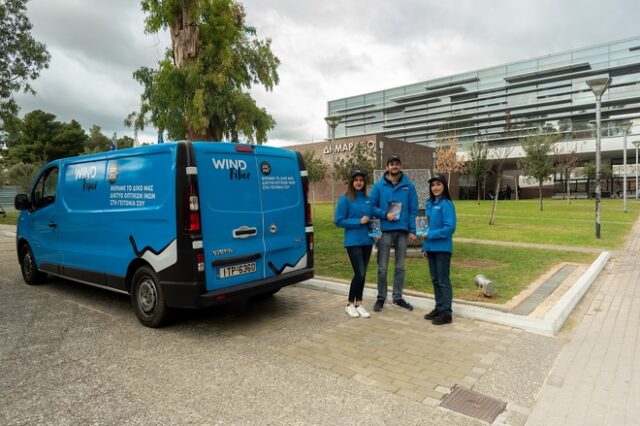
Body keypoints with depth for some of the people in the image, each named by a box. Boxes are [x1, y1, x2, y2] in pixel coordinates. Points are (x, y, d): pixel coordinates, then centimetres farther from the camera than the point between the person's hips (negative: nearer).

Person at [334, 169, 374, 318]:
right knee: (359, 273, -7)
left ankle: (359, 304, 23)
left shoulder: (367, 199, 9)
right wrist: (358, 221, -15)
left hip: (367, 240, 5)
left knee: (362, 274, 10)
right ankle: (349, 304, 11)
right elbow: (339, 221, -8)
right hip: (353, 241, -5)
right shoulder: (345, 199, -6)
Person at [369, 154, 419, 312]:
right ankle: (381, 297, 16)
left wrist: (412, 230, -4)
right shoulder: (379, 185, 2)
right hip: (384, 230, -1)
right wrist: (385, 214, -14)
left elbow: (413, 209, 2)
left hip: (402, 231, 1)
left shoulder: (409, 185, 4)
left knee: (400, 267, 11)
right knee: (382, 268, 3)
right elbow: (371, 206, 2)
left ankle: (398, 297, 23)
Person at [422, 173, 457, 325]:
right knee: (435, 280, 15)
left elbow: (450, 227, -17)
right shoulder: (429, 204, 10)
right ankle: (439, 308, 27)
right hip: (431, 248, 7)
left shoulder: (446, 204, -12)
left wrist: (431, 235, -18)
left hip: (442, 248, -7)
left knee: (443, 280, 0)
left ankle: (446, 313, 9)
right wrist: (424, 246, 12)